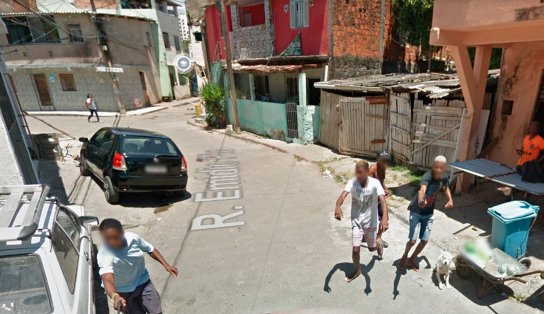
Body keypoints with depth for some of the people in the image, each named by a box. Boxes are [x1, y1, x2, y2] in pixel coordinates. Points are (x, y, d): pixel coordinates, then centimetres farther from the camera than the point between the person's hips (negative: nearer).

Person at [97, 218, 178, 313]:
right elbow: (107, 279, -49)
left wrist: (166, 265, -9)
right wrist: (115, 297, -67)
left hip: (143, 282, 3)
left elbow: (150, 249, -4)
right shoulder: (104, 255, -32)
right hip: (123, 292, -3)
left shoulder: (133, 238, -21)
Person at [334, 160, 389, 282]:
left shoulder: (375, 183, -19)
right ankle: (357, 270, 30)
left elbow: (383, 201, -30)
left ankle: (379, 244, 56)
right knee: (355, 249, 0)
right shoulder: (352, 182, -17)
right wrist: (338, 206, -55)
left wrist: (385, 218, -47)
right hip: (356, 221, 1)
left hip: (371, 221, 0)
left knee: (371, 248, 17)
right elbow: (343, 195, -32)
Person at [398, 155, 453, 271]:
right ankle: (404, 256, 26)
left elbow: (446, 188, 19)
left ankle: (411, 260, 31)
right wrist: (420, 201, -72)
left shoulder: (444, 177, -7)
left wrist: (450, 199, 1)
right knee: (412, 240, -6)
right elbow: (422, 189, -51)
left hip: (428, 214, 6)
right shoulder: (427, 176, -28)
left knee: (424, 240, 8)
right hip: (416, 212, -6)